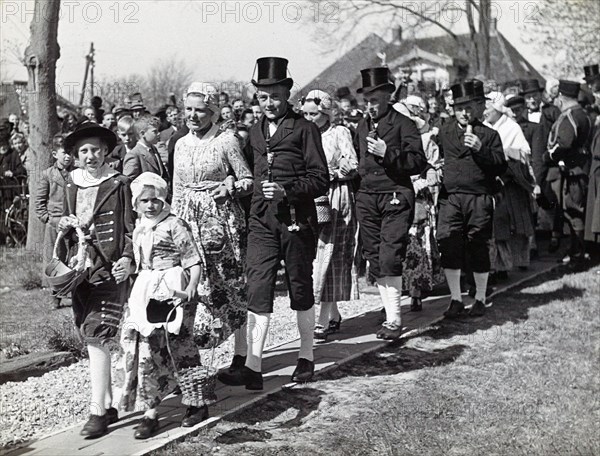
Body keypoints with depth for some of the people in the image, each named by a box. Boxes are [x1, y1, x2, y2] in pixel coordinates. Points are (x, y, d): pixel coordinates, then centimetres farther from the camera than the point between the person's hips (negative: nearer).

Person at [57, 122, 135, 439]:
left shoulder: (118, 185, -2)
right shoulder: (72, 185, 13)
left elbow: (130, 228, -2)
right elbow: (64, 224, 22)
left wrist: (127, 258, -15)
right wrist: (65, 224, 0)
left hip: (110, 271, -6)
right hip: (80, 270, 6)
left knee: (97, 338, -13)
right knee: (91, 340, 10)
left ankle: (97, 412, -10)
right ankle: (109, 405, 21)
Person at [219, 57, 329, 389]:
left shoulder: (304, 129, -2)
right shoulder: (255, 132, 15)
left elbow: (321, 180, -6)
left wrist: (286, 189, -18)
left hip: (297, 221, -4)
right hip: (261, 222, 4)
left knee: (301, 290, 9)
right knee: (257, 292, -4)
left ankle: (306, 357, 24)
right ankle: (253, 366, -5)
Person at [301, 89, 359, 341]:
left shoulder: (339, 133, 0)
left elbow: (351, 165, -9)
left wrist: (329, 174, -5)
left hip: (334, 200, -5)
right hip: (312, 201, 5)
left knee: (327, 257, -9)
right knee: (315, 257, 4)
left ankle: (324, 321, -9)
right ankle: (334, 315, 15)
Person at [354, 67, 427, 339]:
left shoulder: (403, 124, -2)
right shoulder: (362, 128, 18)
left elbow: (419, 163, -8)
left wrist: (388, 152, -16)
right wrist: (357, 171, 14)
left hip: (396, 197, -6)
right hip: (367, 198, 6)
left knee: (389, 260, -13)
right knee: (374, 261, 4)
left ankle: (394, 321, -5)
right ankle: (390, 313, 14)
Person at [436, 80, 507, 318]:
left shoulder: (489, 135, 4)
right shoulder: (444, 131, 12)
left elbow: (501, 166, -4)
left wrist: (480, 148, -16)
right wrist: (435, 171, 12)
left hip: (479, 198, -2)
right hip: (450, 198, 2)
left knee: (478, 249, 5)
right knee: (448, 247, -4)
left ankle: (480, 299, 19)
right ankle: (455, 299, 9)